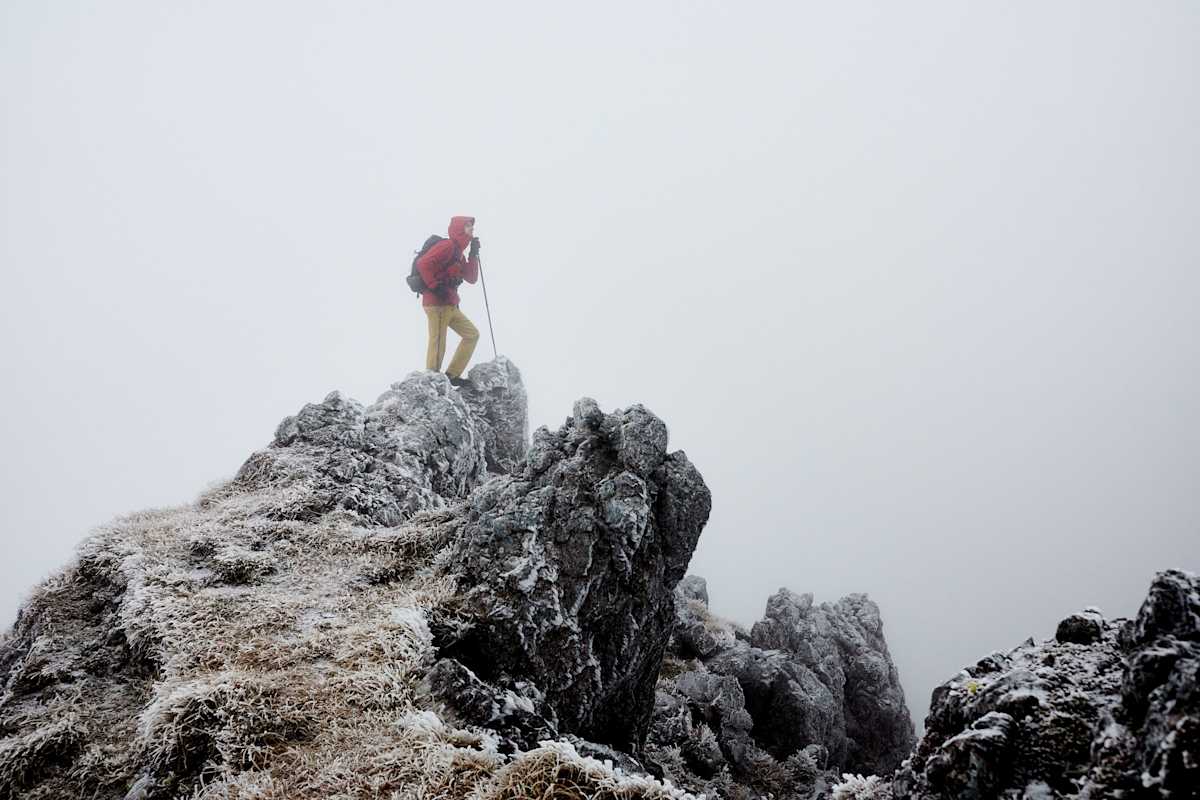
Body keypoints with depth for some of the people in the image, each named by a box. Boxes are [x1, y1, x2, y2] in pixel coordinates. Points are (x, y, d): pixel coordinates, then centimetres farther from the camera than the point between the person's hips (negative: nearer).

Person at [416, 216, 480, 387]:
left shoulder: (458, 253, 20)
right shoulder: (447, 246, -9)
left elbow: (471, 278, 16)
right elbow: (422, 263, -21)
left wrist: (474, 254, 9)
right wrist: (435, 286, -18)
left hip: (450, 306, 10)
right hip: (437, 304, -10)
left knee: (472, 334, 12)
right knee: (438, 346, -9)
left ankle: (452, 375, 13)